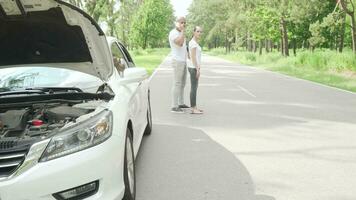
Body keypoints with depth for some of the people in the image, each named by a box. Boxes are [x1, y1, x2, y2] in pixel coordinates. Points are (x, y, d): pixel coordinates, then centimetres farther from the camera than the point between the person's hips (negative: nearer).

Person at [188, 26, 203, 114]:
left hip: (194, 68, 10)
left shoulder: (194, 42, 15)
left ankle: (194, 107, 17)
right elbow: (193, 57, -19)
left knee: (194, 88, 12)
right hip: (194, 68, -10)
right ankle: (193, 109, -3)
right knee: (194, 88, -6)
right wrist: (198, 69, -20)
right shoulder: (193, 43, -14)